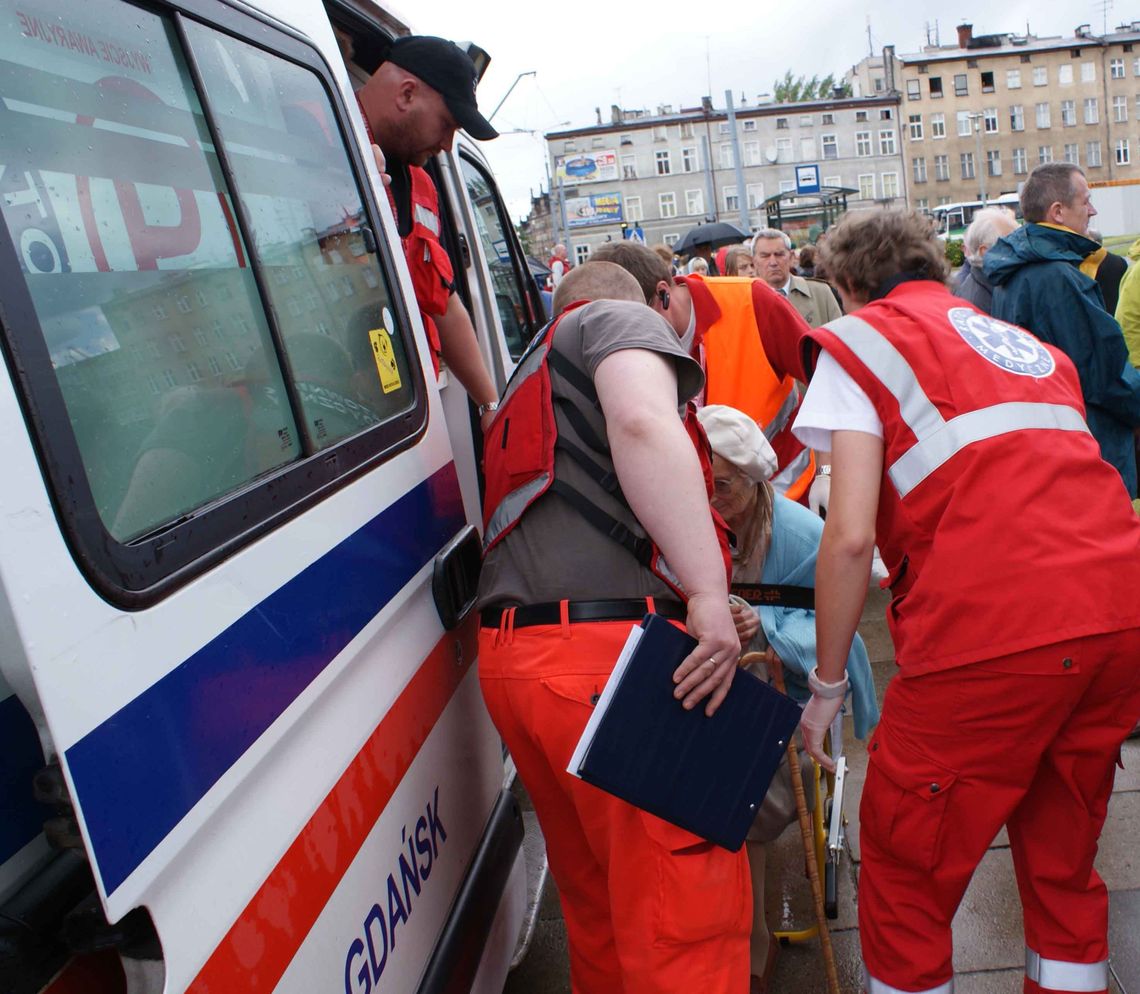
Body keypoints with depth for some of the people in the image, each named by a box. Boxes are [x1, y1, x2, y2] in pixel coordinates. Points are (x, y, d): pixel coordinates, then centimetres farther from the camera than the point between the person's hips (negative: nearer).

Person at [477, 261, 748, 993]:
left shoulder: (531, 388, 32)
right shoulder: (621, 319, 9)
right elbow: (642, 420, -16)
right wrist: (710, 594, -20)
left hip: (513, 653, 9)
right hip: (611, 651, -9)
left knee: (596, 895, 22)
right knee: (690, 908, -1)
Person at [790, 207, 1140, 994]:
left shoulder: (859, 341, 6)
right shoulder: (1028, 345, 25)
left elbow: (851, 536, -5)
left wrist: (827, 684, 3)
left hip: (994, 631, -7)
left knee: (906, 869, 10)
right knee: (1063, 863, 22)